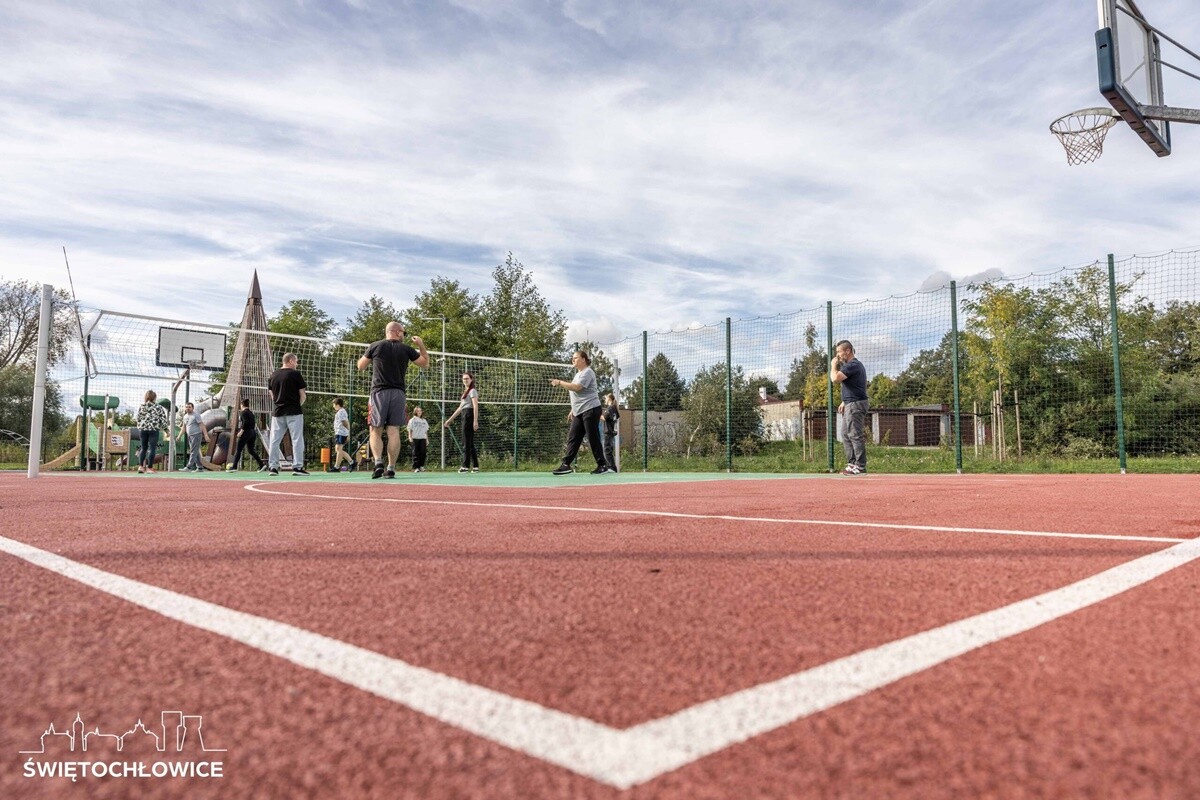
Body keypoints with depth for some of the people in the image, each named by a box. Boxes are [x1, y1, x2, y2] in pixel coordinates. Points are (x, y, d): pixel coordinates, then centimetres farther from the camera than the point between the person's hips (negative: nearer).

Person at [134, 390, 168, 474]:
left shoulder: (141, 406, 5)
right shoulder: (158, 407, -2)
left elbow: (138, 419, 7)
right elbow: (164, 419, -3)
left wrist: (140, 427, 19)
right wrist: (161, 427, 14)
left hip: (143, 429, 3)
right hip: (154, 430, -3)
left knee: (143, 448, 14)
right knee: (152, 449, 0)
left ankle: (140, 466, 4)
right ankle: (149, 467, -2)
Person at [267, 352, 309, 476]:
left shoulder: (273, 376, 10)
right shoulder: (295, 374, -5)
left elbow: (272, 396, 14)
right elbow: (303, 396, -6)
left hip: (278, 412, 5)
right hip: (294, 412, -5)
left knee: (275, 441, 8)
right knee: (297, 439, -2)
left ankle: (273, 467, 8)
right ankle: (297, 466, -7)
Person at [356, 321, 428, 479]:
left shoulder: (375, 346, 2)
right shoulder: (406, 349, 4)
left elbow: (360, 366, 14)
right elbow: (425, 363, 16)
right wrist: (421, 345, 23)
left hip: (379, 392, -1)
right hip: (398, 393, 1)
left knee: (376, 431, 4)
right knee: (394, 431, 1)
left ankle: (378, 462, -15)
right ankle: (391, 468, -1)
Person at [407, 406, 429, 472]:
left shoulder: (424, 421, 16)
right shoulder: (412, 420, 5)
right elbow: (410, 429, 2)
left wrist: (427, 439, 12)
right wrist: (410, 437, -9)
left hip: (423, 438, 3)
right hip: (415, 438, -3)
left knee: (423, 452, -4)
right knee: (416, 453, -3)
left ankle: (421, 466, 5)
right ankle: (415, 467, -2)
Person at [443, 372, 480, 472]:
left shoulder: (473, 390, -2)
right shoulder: (465, 392, 25)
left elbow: (475, 406, -14)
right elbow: (460, 408, 29)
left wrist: (475, 421, -24)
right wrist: (450, 419, 29)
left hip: (469, 415, -9)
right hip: (465, 416, 9)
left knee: (466, 442, -9)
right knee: (470, 443, 7)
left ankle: (465, 466, -8)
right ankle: (475, 466, 7)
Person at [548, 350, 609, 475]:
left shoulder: (587, 372, -9)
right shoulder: (578, 374, 21)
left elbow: (577, 387, -22)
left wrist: (560, 382, -17)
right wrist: (573, 410, 22)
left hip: (590, 410, -9)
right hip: (579, 412, 10)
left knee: (593, 438, -6)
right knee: (572, 438, 2)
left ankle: (602, 465, 1)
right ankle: (566, 465, 1)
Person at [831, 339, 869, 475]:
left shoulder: (852, 365, -15)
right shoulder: (855, 364, 20)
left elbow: (835, 378, -25)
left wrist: (833, 365, -8)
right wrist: (844, 402, 22)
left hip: (855, 404, -11)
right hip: (852, 404, 11)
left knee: (856, 435, -10)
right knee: (846, 434, 15)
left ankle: (860, 467, -8)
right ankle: (852, 463, 19)